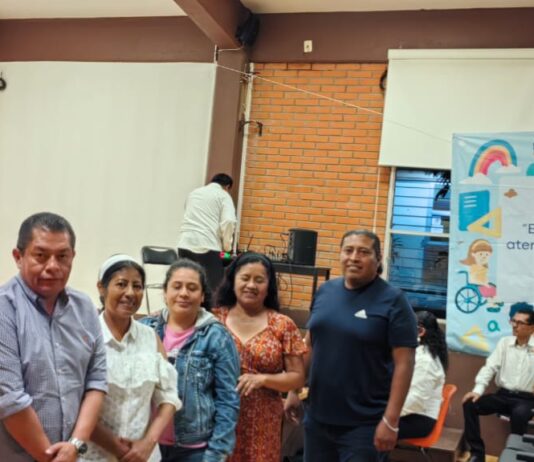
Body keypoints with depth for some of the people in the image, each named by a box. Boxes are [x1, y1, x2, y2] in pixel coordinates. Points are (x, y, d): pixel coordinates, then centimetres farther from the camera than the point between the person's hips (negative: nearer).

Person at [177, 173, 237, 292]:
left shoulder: (193, 193, 24)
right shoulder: (223, 195, 7)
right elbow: (229, 221, -9)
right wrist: (227, 246, 3)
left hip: (185, 244, 5)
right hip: (208, 246, -5)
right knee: (215, 289, -1)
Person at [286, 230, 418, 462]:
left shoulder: (393, 301, -11)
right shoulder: (325, 290, 4)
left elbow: (404, 363, -13)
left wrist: (390, 420, -16)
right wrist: (295, 389, 10)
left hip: (364, 424, -5)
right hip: (317, 417, 5)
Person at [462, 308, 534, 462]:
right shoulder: (504, 342, 10)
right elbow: (490, 367, 3)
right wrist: (478, 389, -9)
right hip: (503, 395, 4)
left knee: (519, 414, -38)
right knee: (470, 404, -17)